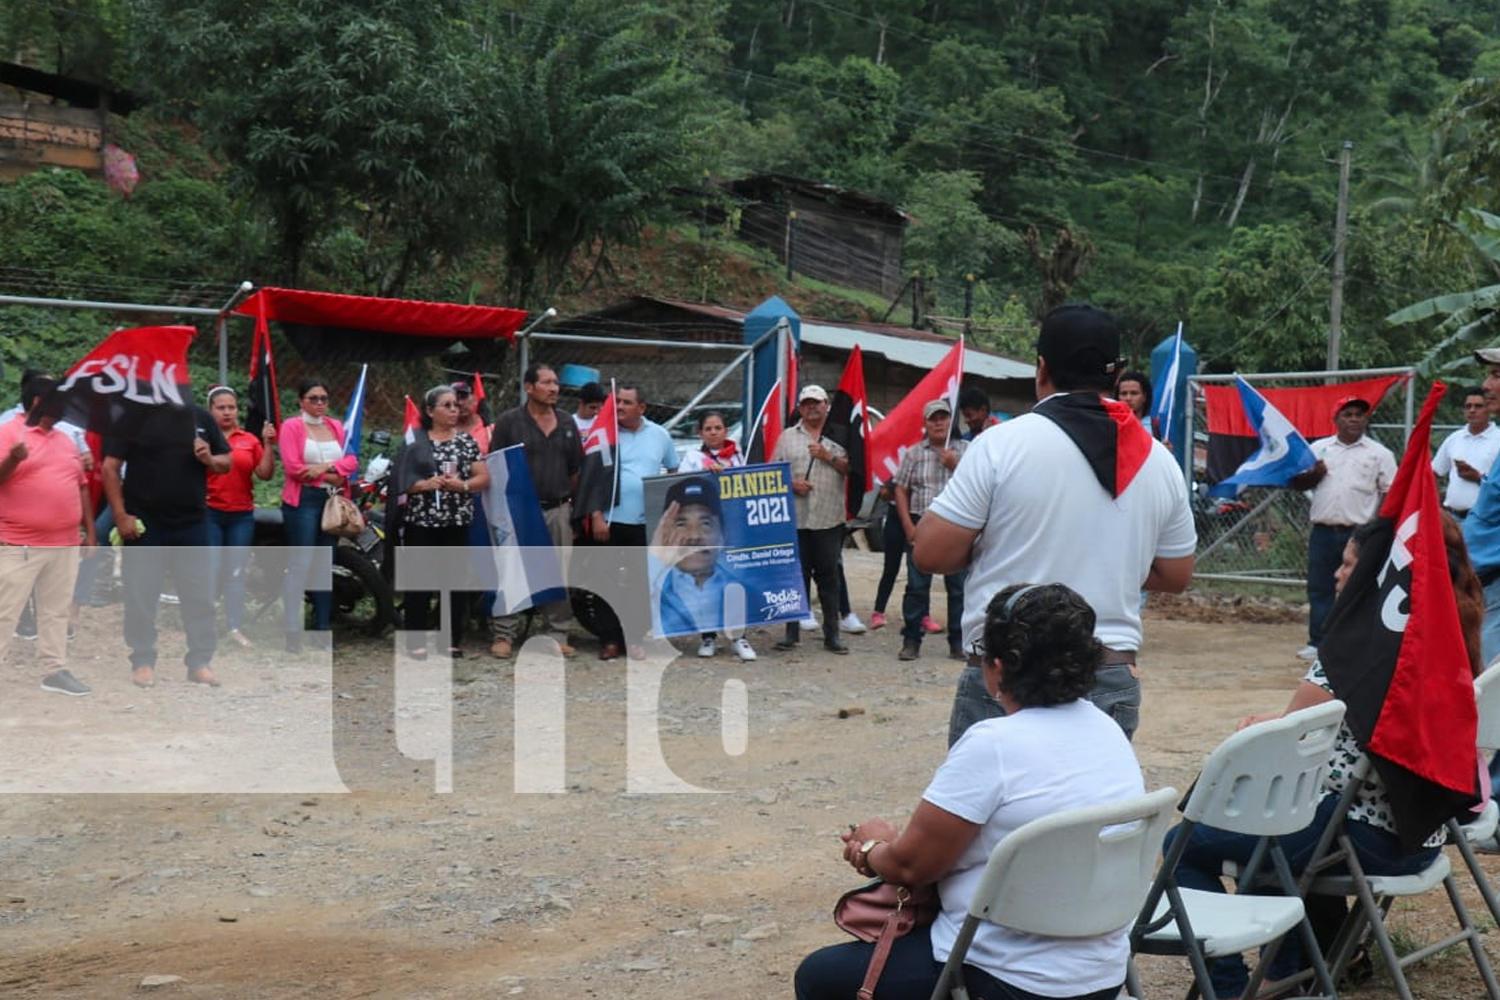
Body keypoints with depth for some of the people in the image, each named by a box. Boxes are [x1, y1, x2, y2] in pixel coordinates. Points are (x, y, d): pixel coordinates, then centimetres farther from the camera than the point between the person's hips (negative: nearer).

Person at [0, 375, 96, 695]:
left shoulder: (66, 440, 15)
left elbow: (81, 486, 18)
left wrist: (90, 531, 14)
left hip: (65, 543, 6)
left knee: (56, 611, 10)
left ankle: (55, 671, 16)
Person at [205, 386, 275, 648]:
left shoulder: (250, 440, 6)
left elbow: (264, 474, 2)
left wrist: (268, 444, -8)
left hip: (242, 515, 3)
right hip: (209, 513, -3)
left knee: (236, 573, 8)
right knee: (209, 572, -4)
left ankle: (235, 627, 14)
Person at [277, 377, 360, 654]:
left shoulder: (336, 427, 15)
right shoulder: (291, 426, 0)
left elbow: (352, 461, 5)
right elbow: (293, 467, -11)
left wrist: (326, 467, -12)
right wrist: (331, 478, -10)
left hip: (333, 501, 5)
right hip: (303, 500, -5)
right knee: (300, 565, -9)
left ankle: (323, 630, 12)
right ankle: (292, 632, -7)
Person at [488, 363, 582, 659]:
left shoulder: (567, 424, 12)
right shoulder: (508, 422, -1)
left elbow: (575, 470, 17)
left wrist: (572, 503, 11)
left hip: (558, 510, 4)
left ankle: (558, 635, 13)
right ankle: (503, 634, 5)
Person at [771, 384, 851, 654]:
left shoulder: (837, 437, 9)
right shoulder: (787, 437, 12)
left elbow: (851, 469, 3)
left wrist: (829, 457, -9)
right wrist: (791, 483, -8)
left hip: (829, 519, -1)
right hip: (795, 518, 1)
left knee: (829, 576, 3)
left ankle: (832, 634, 8)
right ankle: (792, 632, 11)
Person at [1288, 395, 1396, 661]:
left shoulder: (1379, 453, 5)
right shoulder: (1319, 448, 11)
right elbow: (1295, 482, 12)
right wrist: (1313, 475, -9)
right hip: (1323, 532, 3)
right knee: (1319, 588, 5)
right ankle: (1318, 643, 12)